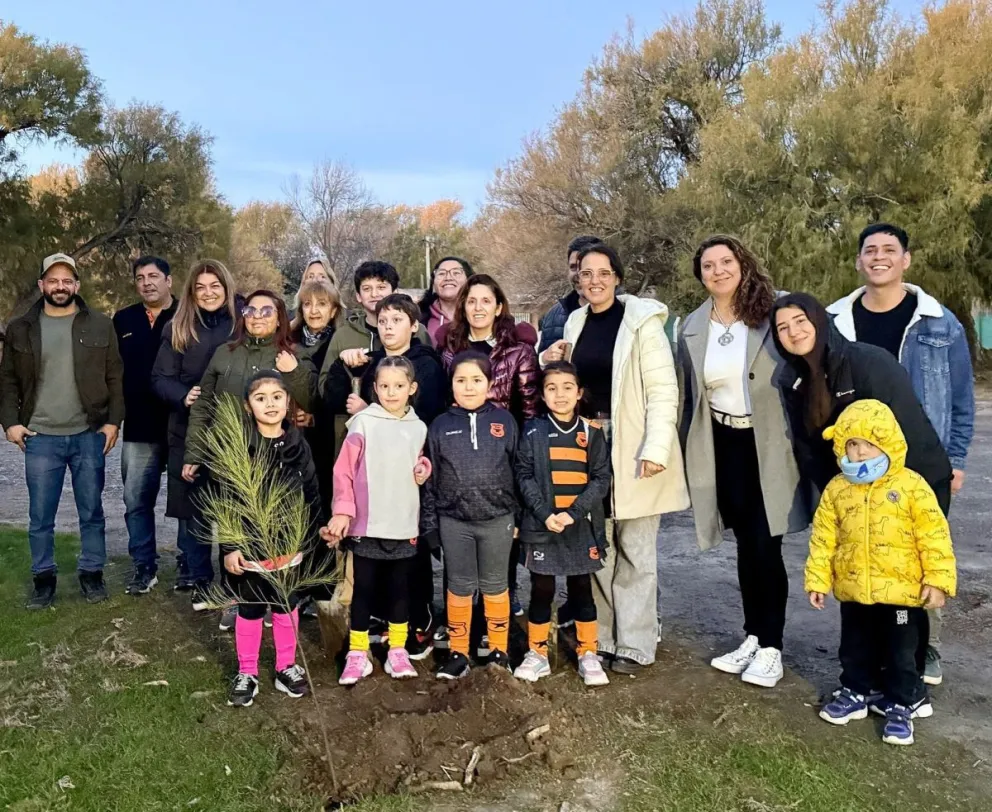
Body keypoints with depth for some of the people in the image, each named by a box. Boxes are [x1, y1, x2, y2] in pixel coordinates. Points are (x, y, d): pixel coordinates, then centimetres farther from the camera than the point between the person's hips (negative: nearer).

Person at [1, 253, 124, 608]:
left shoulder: (100, 325, 3)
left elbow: (115, 378, 2)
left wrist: (113, 421, -5)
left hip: (89, 435, 0)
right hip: (40, 438, 1)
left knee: (91, 512, 8)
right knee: (40, 516, 6)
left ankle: (92, 574, 21)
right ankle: (44, 578, 20)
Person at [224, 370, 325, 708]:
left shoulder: (298, 446, -2)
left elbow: (312, 498, 3)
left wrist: (308, 543, 2)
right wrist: (229, 546, -10)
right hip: (249, 545, -2)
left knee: (287, 607, 15)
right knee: (249, 610, 12)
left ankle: (286, 667, 31)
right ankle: (246, 673, 27)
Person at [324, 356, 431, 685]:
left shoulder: (419, 428, 5)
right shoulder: (363, 423, -7)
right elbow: (344, 471, -9)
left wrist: (424, 470, -1)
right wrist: (342, 512, -15)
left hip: (404, 524, 4)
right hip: (367, 524, -3)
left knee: (399, 588, 13)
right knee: (364, 588, 6)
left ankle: (398, 651, 25)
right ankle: (357, 654, 18)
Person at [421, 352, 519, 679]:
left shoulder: (505, 421, 0)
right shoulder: (440, 426, 1)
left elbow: (519, 469, 3)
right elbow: (431, 478, 4)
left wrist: (520, 514, 2)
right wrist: (430, 523, 2)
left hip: (497, 519, 0)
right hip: (453, 521, 1)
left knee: (495, 585, 12)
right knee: (460, 587, 11)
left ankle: (498, 651, 26)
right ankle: (458, 653, 23)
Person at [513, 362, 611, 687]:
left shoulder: (591, 432, 1)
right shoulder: (533, 432, -1)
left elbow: (601, 478, -2)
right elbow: (524, 476, -4)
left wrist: (574, 512, -13)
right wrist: (545, 513, -15)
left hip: (582, 526, 1)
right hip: (542, 525, -1)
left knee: (581, 590, 10)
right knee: (541, 590, 8)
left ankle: (588, 656, 22)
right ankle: (537, 654, 21)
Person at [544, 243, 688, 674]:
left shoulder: (642, 320, -7)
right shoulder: (575, 323, 11)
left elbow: (663, 388, -12)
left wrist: (655, 448, -20)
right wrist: (551, 363, 0)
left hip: (632, 445, -5)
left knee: (634, 550, 3)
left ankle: (634, 645, 13)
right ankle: (601, 636, 23)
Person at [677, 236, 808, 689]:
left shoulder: (774, 313, -7)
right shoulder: (692, 328, 5)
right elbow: (687, 394, 11)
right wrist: (690, 455, 11)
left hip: (769, 446, -4)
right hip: (722, 447, 4)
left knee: (766, 548, -1)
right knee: (746, 546, 11)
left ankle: (770, 646, 12)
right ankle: (752, 638, 24)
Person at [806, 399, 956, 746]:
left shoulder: (911, 486, -11)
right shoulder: (837, 489, -2)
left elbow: (934, 535, -9)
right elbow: (823, 537, 1)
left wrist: (938, 579, -11)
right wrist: (817, 579, 0)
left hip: (900, 591, -3)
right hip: (853, 591, 3)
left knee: (902, 652, 10)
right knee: (855, 648, 18)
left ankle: (901, 705, 26)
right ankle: (855, 693, 37)